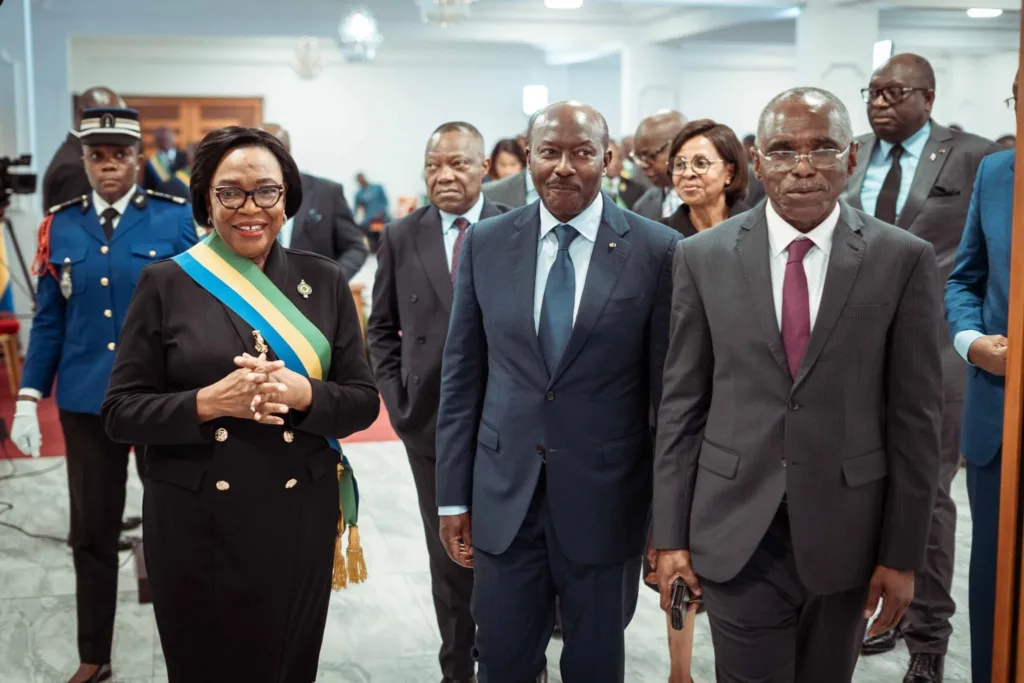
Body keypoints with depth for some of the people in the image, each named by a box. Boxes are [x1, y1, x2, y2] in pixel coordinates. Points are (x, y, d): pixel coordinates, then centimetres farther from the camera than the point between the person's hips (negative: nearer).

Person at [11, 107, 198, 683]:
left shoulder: (179, 219, -4)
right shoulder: (61, 226, 4)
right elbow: (49, 320, 7)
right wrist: (28, 400, 3)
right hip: (85, 400, 3)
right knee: (92, 532, 12)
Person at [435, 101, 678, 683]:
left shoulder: (657, 251, -7)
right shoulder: (486, 243, 1)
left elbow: (670, 388, -4)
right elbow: (462, 375, 5)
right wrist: (454, 494, 4)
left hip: (606, 500, -2)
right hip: (504, 498, 2)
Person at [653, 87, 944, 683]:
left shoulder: (905, 260, -4)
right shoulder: (704, 258, -1)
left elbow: (916, 416, -2)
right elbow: (681, 404, 1)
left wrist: (903, 553, -2)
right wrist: (671, 534, 0)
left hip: (845, 532, 1)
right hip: (736, 530, 0)